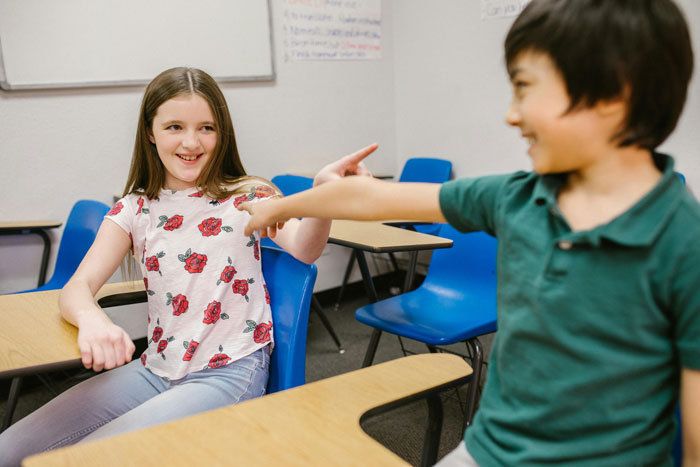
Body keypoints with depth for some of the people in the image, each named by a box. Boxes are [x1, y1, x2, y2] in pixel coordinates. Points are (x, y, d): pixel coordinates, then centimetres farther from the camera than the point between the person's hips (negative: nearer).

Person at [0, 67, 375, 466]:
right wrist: (91, 319, -28)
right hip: (157, 368, 4)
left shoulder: (246, 197, -3)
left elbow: (303, 249, -21)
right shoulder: (136, 209, 6)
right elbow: (77, 287, -3)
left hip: (230, 371, -4)